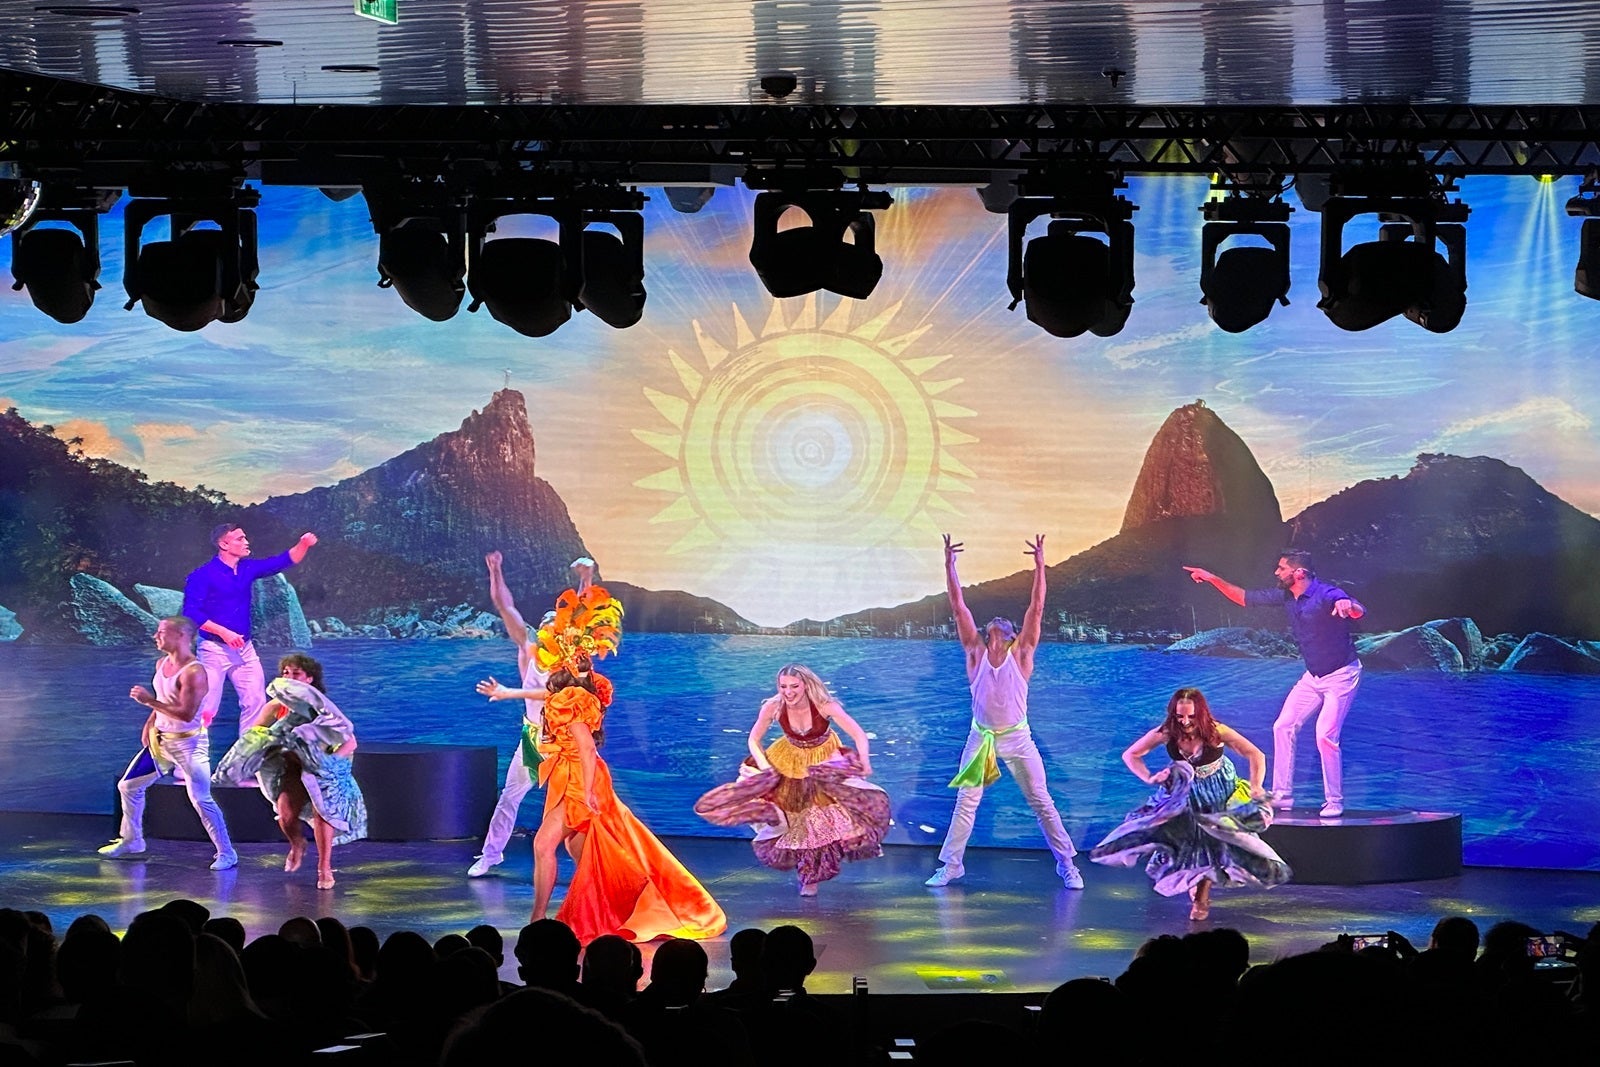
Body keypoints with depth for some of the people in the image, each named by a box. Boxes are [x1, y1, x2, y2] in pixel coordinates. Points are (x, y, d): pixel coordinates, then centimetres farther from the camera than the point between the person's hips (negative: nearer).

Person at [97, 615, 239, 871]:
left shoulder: (193, 672, -23)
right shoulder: (162, 664, 5)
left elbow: (187, 713, -29)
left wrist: (150, 701, -28)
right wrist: (150, 723, 7)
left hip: (188, 744, -9)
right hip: (161, 740, 9)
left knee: (201, 800, -12)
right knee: (128, 786, 14)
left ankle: (226, 854, -2)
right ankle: (131, 840, 31)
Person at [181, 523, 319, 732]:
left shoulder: (247, 569, 7)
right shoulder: (203, 575, -12)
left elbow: (283, 562, 9)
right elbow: (191, 613, -17)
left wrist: (303, 545, -10)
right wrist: (224, 632, -22)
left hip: (245, 649, 7)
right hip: (215, 650, -7)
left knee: (255, 702, 6)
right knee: (206, 707, -7)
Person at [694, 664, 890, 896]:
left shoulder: (824, 706, -31)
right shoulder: (772, 707, -25)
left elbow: (859, 735, -29)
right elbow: (754, 740, -10)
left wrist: (864, 761, -45)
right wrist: (765, 767, -24)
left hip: (825, 761, -2)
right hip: (790, 761, 2)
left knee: (822, 818, -9)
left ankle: (813, 877, 7)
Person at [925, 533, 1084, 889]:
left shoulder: (1020, 654, -7)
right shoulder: (976, 653, -3)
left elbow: (1036, 609, -12)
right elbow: (958, 607, -5)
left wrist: (1039, 566, -18)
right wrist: (949, 566, -9)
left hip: (1017, 739, -2)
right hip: (980, 737, 2)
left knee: (1042, 803, 2)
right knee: (965, 802, 2)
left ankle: (1067, 865, 8)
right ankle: (951, 865, 9)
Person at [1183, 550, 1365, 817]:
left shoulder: (1327, 595, -25)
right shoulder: (1286, 597, -1)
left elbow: (1359, 611, -44)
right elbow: (1246, 599, 12)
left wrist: (1347, 605, -68)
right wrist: (1213, 579, 6)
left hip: (1341, 675, -8)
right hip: (1313, 675, 9)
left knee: (1325, 735, -17)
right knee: (1283, 727, 4)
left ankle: (1334, 803, -6)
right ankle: (1282, 797, 10)